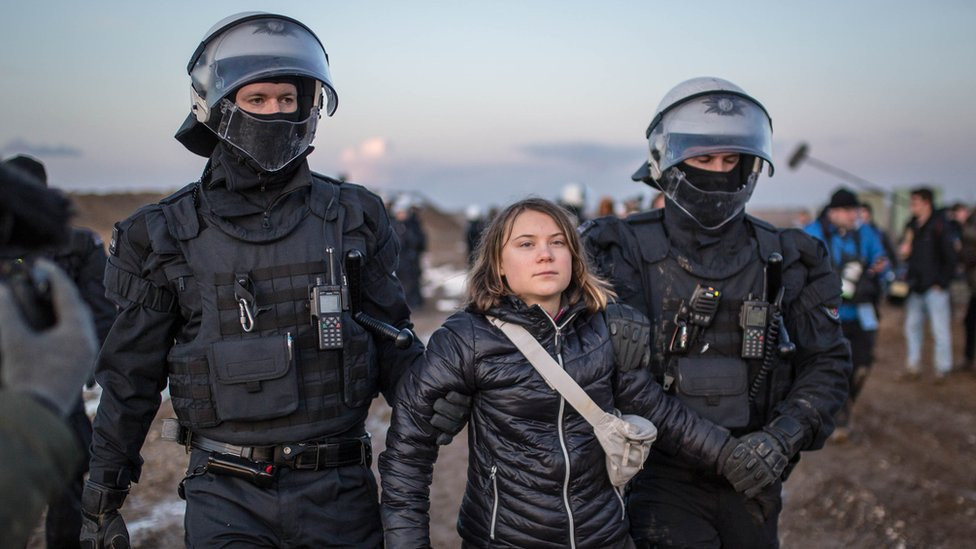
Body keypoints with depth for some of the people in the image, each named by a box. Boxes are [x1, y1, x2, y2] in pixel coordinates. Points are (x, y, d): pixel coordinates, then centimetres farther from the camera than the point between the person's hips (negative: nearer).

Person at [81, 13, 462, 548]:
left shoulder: (352, 217, 3)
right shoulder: (167, 233, 1)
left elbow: (395, 349, 9)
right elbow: (130, 377, 6)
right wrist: (101, 502, 9)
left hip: (339, 488, 1)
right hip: (226, 496, -1)